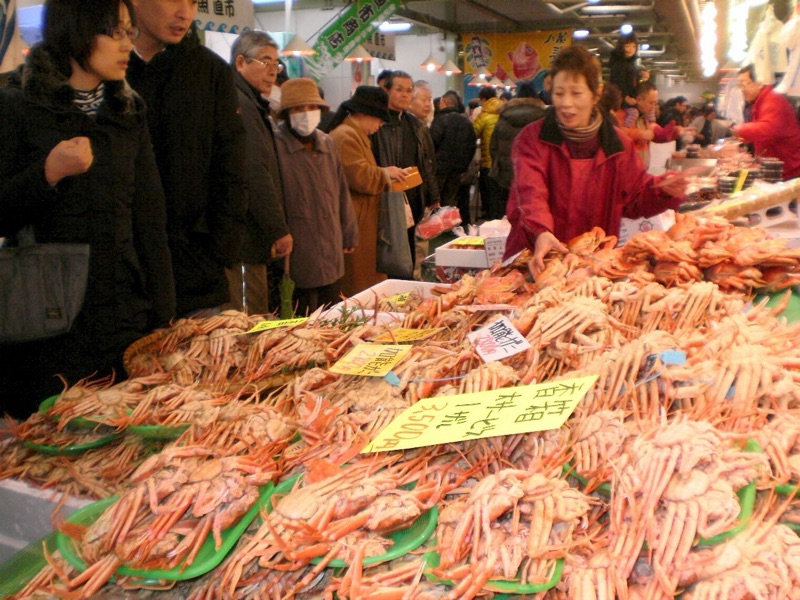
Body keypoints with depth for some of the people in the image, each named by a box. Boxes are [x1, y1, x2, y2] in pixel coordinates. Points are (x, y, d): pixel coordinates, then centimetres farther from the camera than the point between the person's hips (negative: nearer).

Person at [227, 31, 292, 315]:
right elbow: (254, 174, -21)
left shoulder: (249, 103, 21)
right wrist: (279, 230, -17)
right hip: (245, 239, -11)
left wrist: (275, 228, 18)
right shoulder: (239, 104, -13)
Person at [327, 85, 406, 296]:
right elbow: (359, 177, -23)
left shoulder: (354, 134, 22)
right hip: (354, 223, -11)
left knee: (367, 276, 11)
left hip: (361, 221, 11)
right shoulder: (346, 136, -15)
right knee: (358, 280, -6)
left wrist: (385, 174, 16)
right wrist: (385, 173, -7)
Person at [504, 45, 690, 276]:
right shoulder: (533, 138, -2)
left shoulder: (618, 144, 9)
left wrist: (663, 191, -5)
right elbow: (531, 192, -19)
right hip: (537, 259, -2)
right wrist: (541, 232, -38)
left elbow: (635, 201, 16)